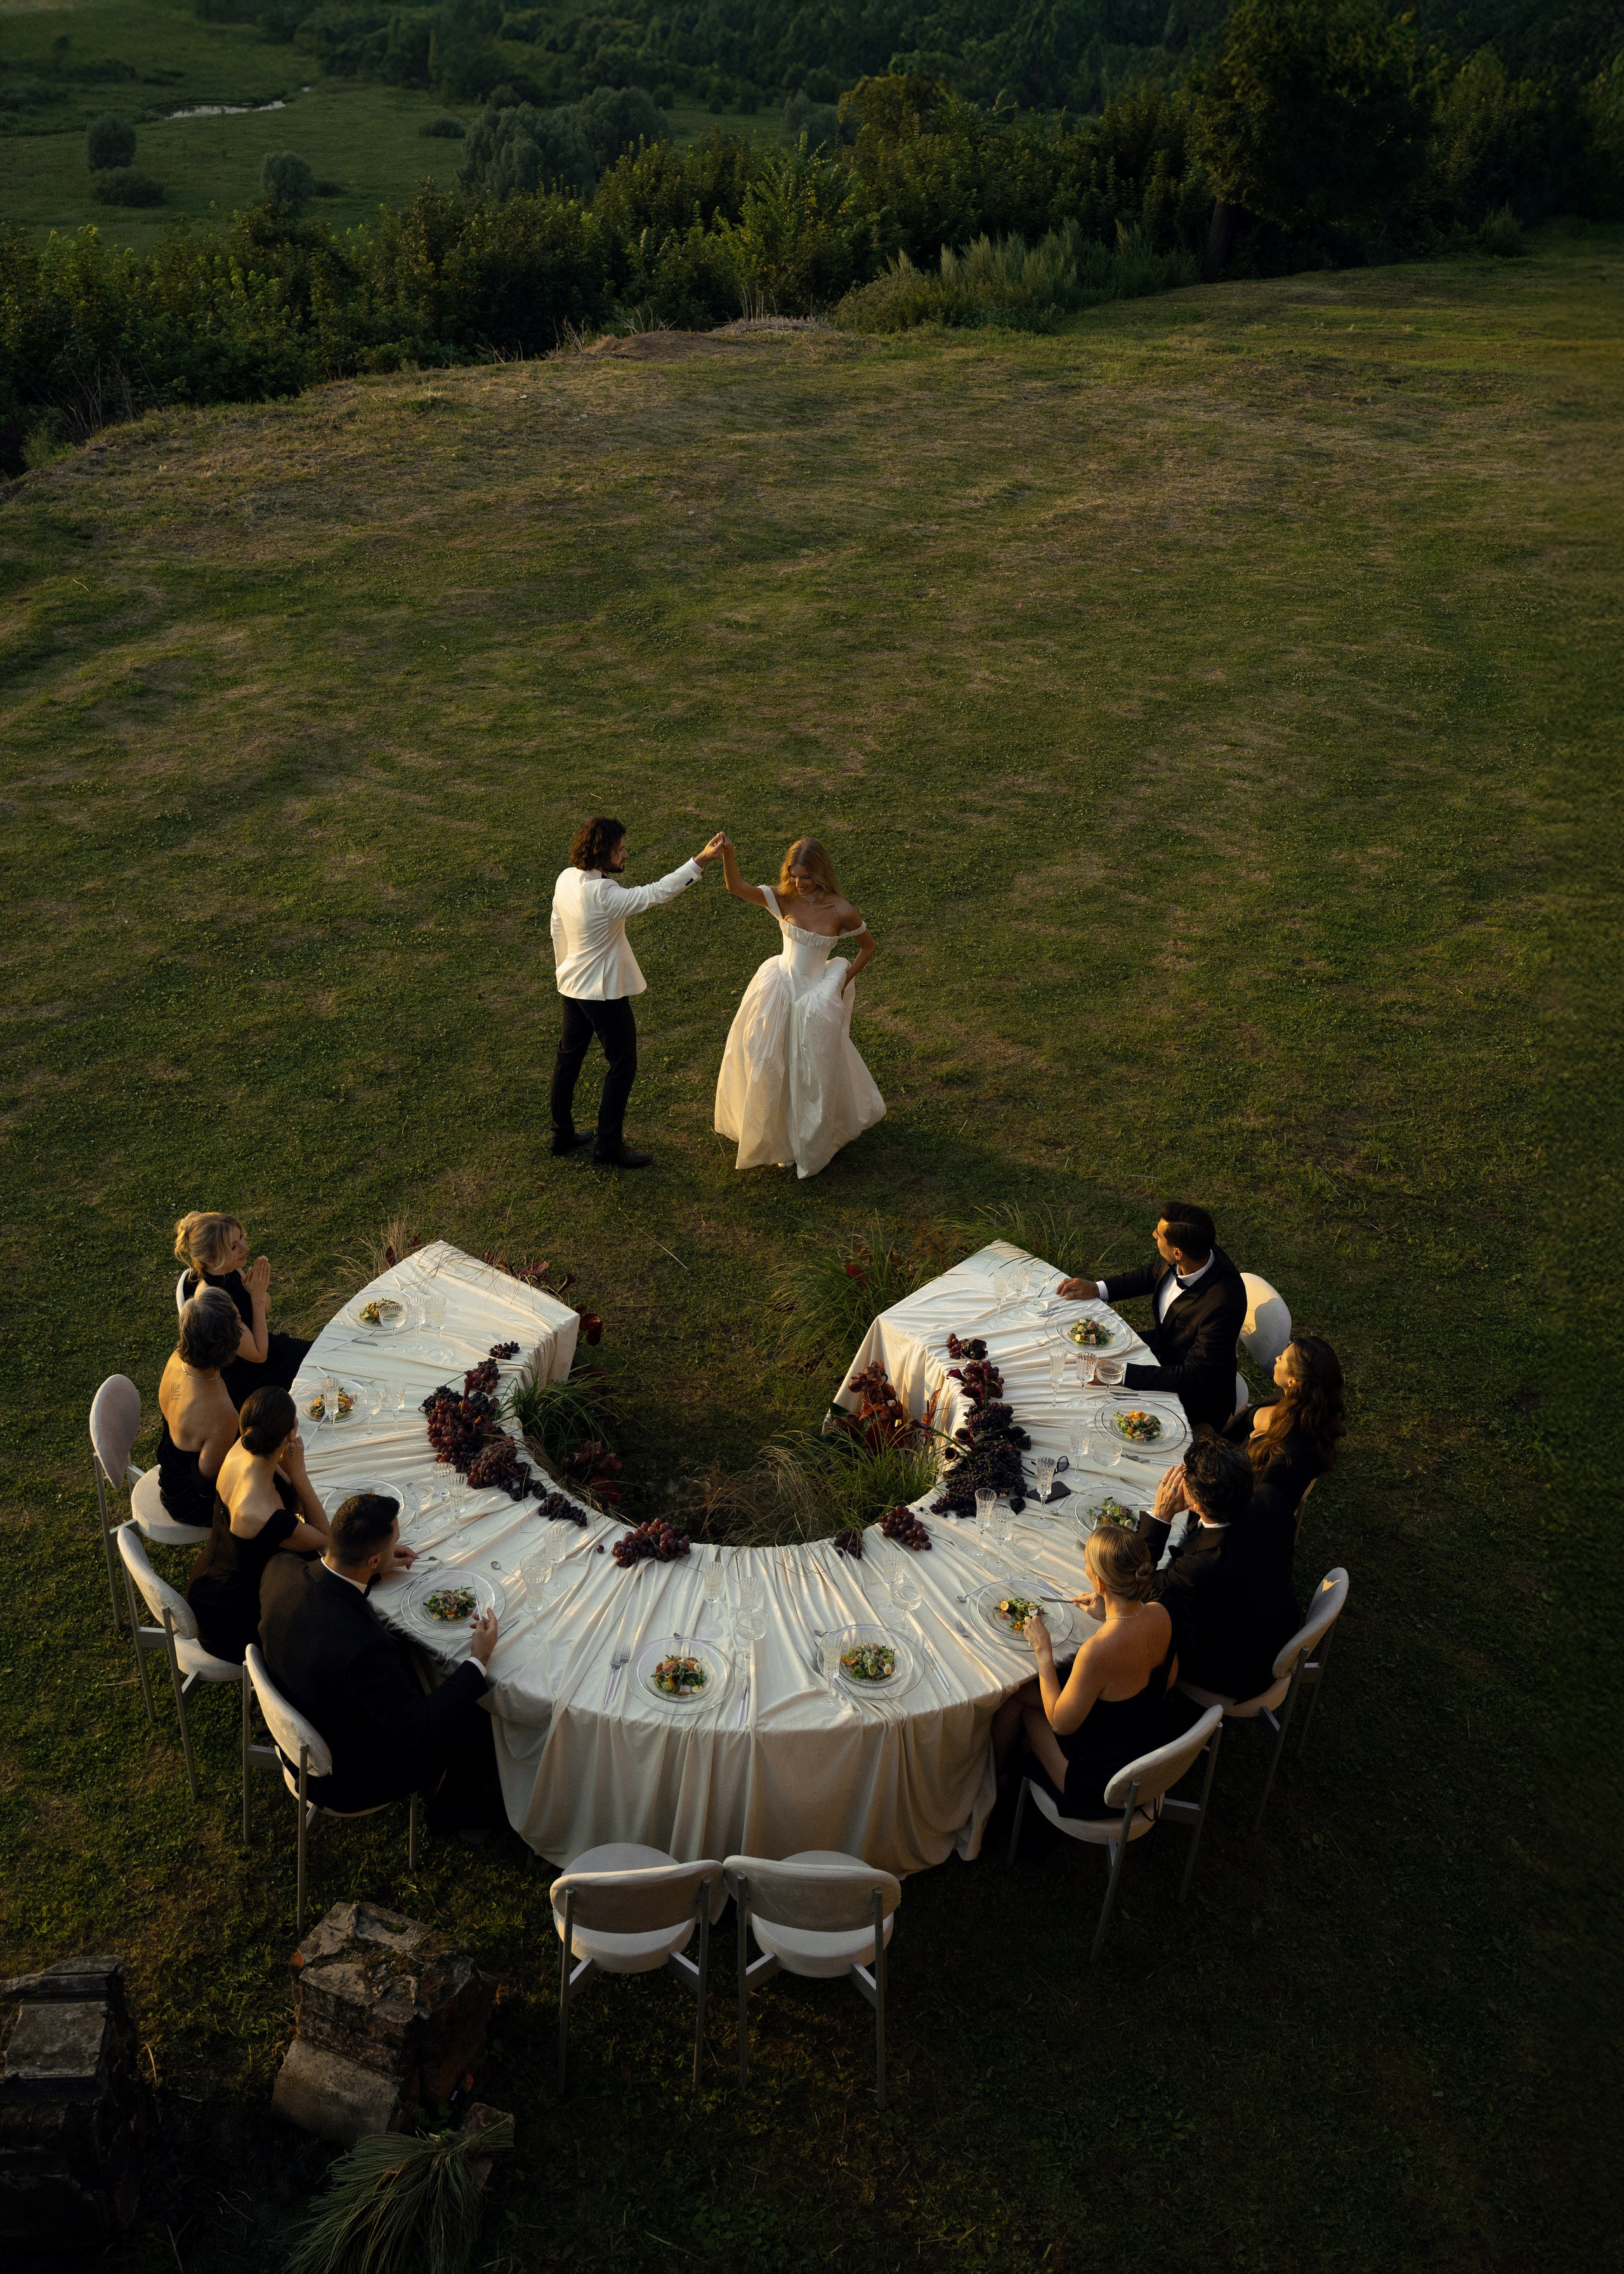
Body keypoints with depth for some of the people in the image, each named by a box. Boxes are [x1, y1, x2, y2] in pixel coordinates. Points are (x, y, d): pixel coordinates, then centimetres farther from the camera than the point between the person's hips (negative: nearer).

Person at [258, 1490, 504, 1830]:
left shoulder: (280, 1572, -21)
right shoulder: (363, 1645, -42)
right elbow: (420, 1732, -30)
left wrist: (375, 1571, 10)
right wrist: (478, 1661, -20)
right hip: (345, 1781, -7)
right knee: (477, 1726, 8)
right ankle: (453, 1807, 39)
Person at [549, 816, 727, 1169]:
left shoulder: (566, 879, -3)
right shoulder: (604, 895, -29)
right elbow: (656, 893, -33)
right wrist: (702, 860, -33)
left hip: (572, 987, 9)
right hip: (605, 993, -9)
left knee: (569, 1057, 20)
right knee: (623, 1064, 7)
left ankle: (563, 1133, 34)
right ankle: (609, 1145, 13)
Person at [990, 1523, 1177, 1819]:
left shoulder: (1098, 1652, -38)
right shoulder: (1160, 1614, -17)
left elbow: (1061, 1723, -21)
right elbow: (1170, 1676, 6)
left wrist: (1043, 1650, -12)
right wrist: (1110, 1619, 4)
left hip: (1104, 1790, -6)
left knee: (1016, 1699, 16)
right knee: (1024, 1692, 21)